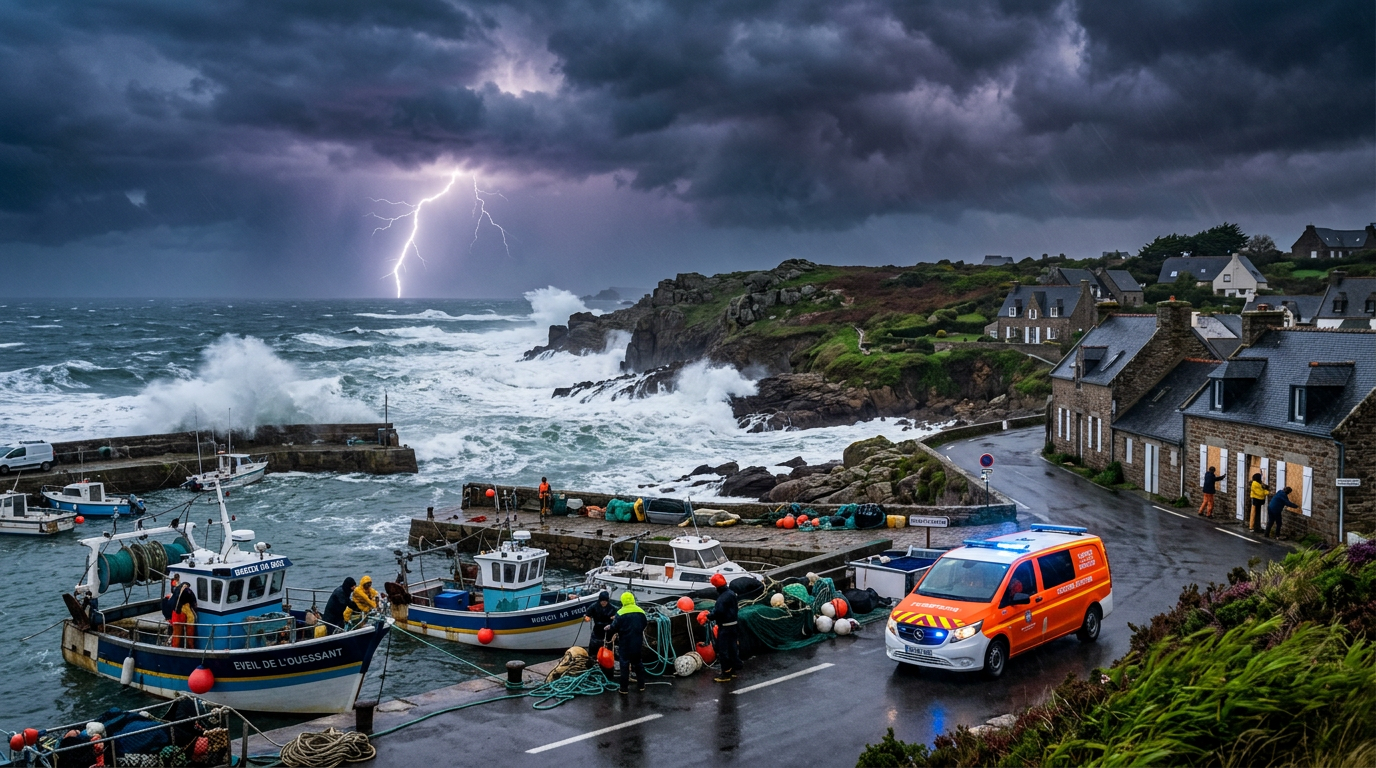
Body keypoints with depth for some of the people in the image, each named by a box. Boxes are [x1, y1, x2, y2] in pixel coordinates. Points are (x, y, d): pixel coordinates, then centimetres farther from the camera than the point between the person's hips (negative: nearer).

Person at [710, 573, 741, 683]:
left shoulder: (723, 597, -23)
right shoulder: (732, 593, 7)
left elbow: (718, 612, -29)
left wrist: (710, 616, -11)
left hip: (725, 627, -10)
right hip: (733, 624, 10)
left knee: (723, 650, -2)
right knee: (732, 648, 17)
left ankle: (726, 674, 2)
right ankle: (733, 670, 27)